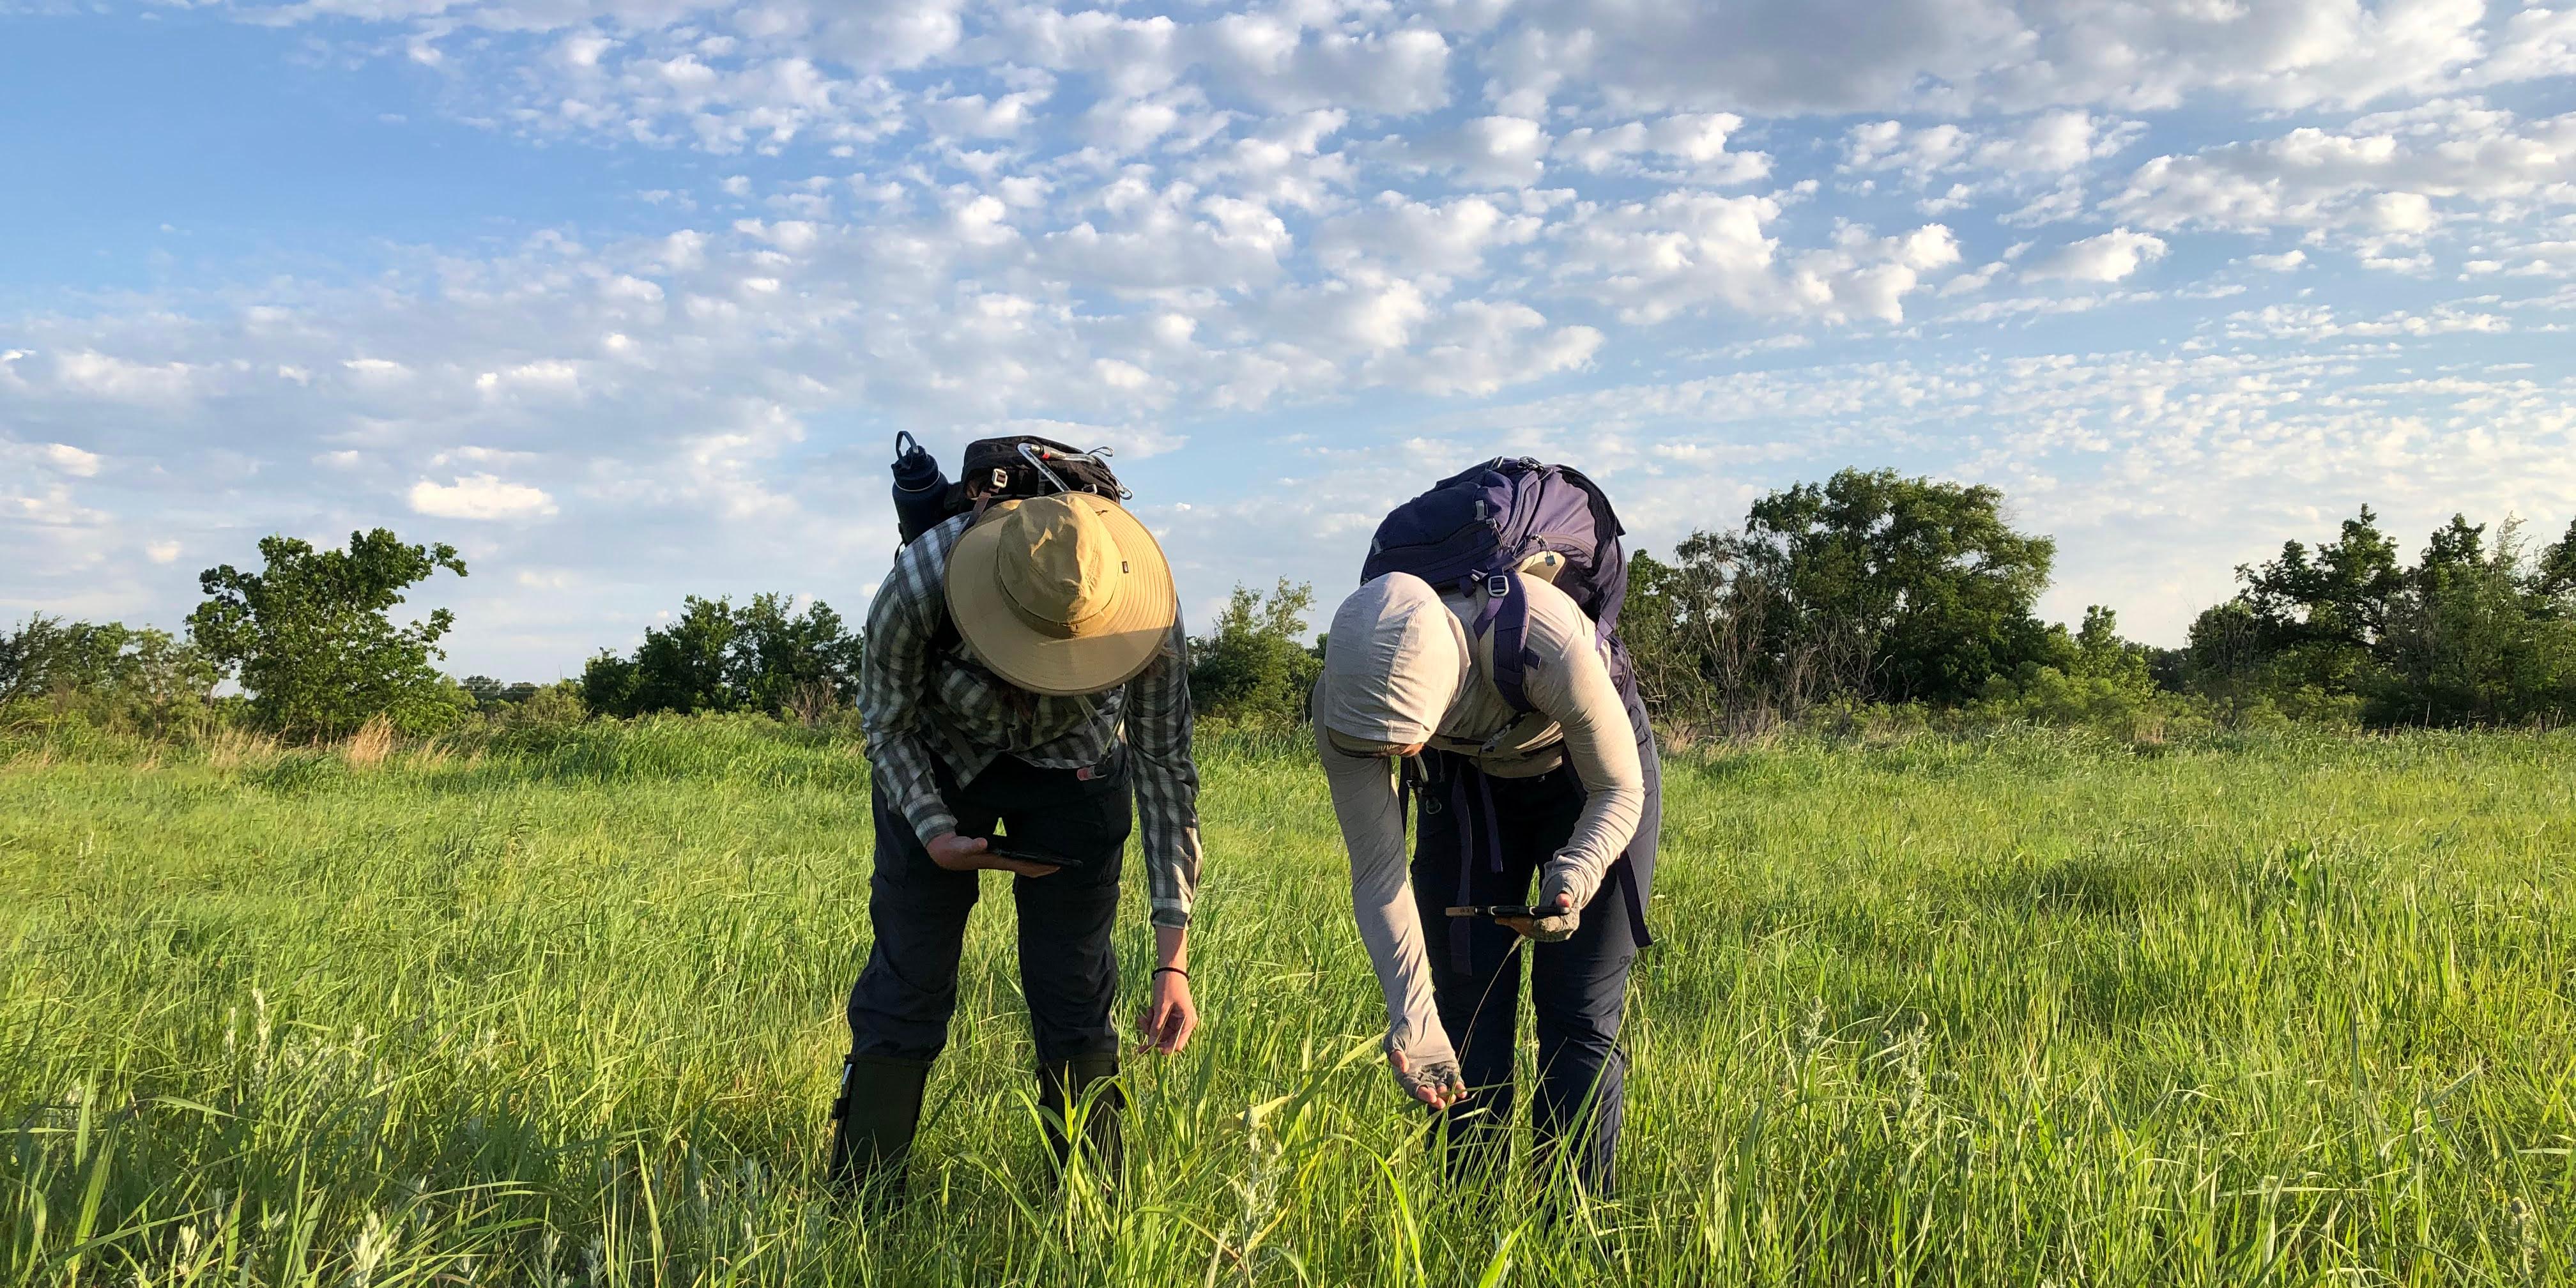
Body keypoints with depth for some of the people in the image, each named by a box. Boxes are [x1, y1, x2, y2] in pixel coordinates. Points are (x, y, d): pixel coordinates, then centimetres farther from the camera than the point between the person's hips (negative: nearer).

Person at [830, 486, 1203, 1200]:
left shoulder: (1147, 617, -34)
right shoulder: (918, 586, -37)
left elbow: (1166, 768, -23)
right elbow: (886, 726, -16)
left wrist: (1173, 958, -25)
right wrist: (935, 834, -32)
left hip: (1073, 769, 1)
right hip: (935, 763, 0)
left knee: (1075, 989, -3)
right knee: (907, 978, -3)